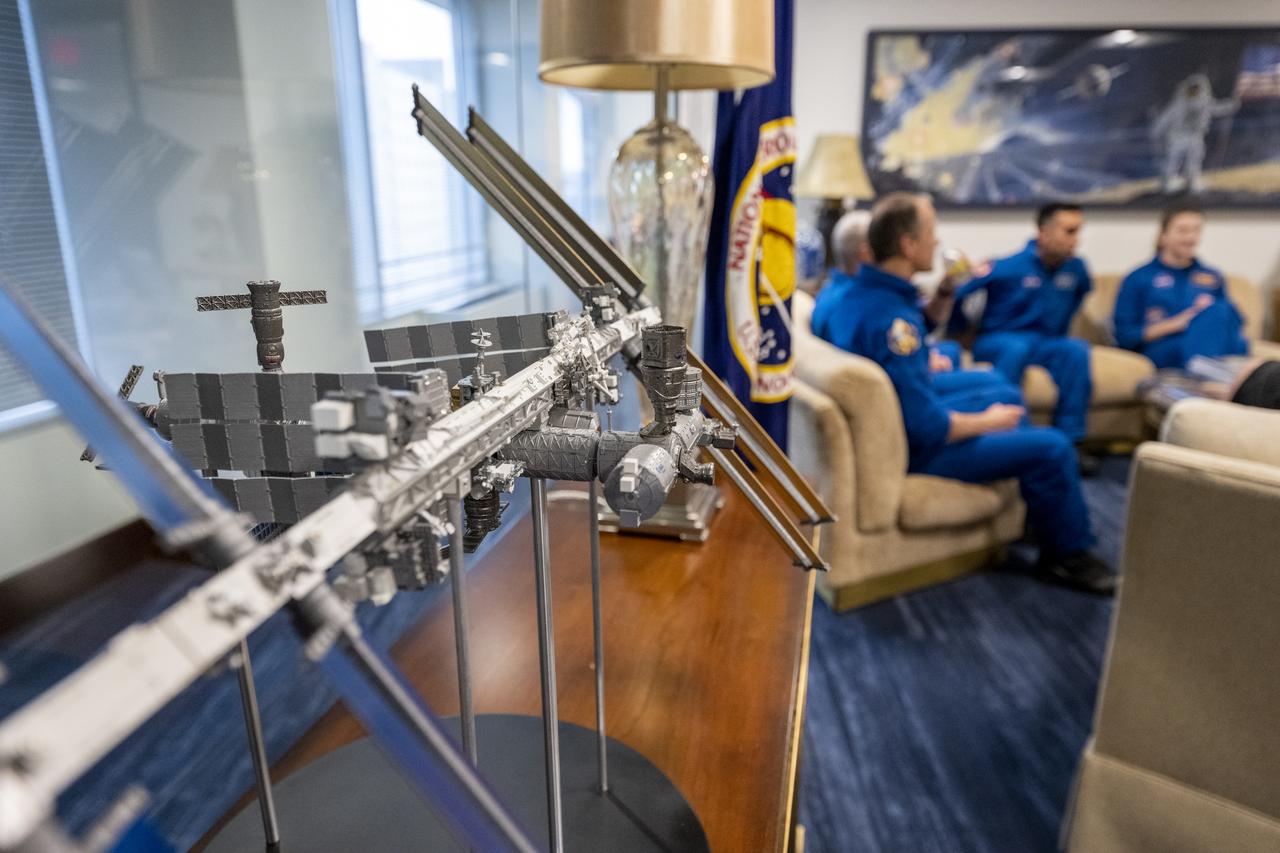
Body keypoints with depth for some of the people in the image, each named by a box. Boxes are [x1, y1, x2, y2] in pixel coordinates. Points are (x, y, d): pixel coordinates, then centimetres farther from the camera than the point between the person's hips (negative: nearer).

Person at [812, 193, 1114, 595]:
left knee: (1006, 395, 24)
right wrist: (987, 422, -12)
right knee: (1053, 447, -6)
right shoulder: (889, 317, -33)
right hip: (911, 451, -10)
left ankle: (1039, 511, 41)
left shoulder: (841, 287, -4)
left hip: (891, 416, 10)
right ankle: (1069, 554, 21)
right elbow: (929, 428, -30)